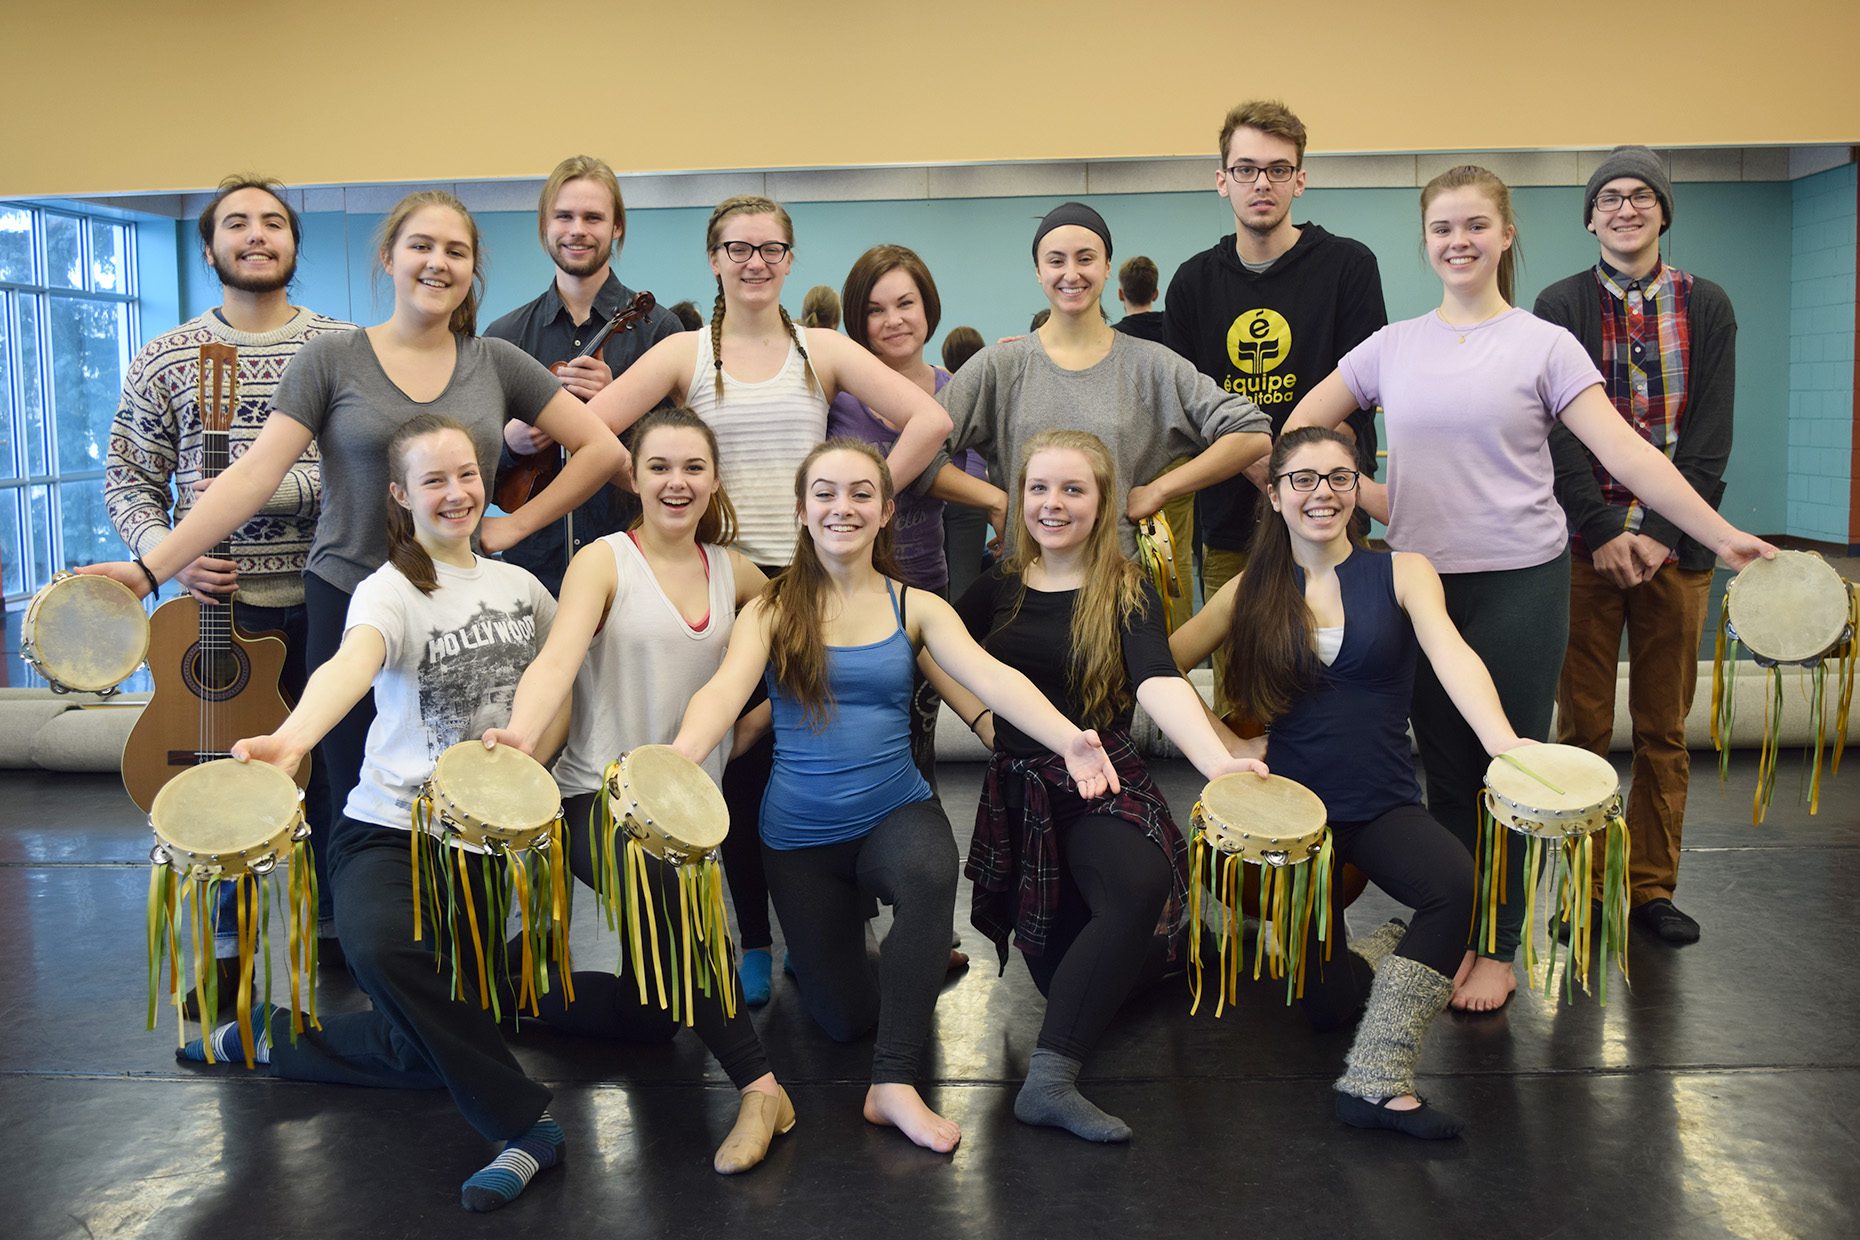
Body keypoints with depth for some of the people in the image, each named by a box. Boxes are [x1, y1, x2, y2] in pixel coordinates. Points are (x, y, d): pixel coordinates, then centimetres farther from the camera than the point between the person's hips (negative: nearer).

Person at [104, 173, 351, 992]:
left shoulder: (346, 349, 1)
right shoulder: (165, 361, 5)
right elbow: (129, 479, 6)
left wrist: (265, 487, -21)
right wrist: (164, 549, -12)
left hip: (325, 602, 0)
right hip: (214, 601, 1)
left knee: (333, 768, 9)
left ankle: (338, 925, 29)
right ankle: (228, 947, 26)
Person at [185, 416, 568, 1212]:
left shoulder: (520, 587, 7)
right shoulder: (390, 591, -10)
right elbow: (352, 664, -34)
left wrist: (527, 755, 1)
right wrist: (293, 737, -54)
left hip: (482, 833, 5)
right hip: (389, 827, -5)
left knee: (431, 1050, -2)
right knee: (379, 946, -37)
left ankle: (271, 1041, 22)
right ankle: (523, 1125, -23)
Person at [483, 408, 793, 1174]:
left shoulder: (732, 572, 7)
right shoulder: (603, 562, -7)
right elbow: (557, 658, -24)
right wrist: (520, 734, -42)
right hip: (600, 794, -5)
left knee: (653, 1016, 5)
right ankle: (758, 1084, -25)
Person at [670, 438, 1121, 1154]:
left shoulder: (915, 609, 0)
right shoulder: (771, 613, -2)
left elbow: (988, 675, -16)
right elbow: (726, 690, -20)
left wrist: (1068, 739, -35)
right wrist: (676, 759, -43)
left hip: (897, 813, 0)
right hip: (799, 836, 0)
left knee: (931, 875, -36)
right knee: (845, 1019, 1)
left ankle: (894, 1083, -24)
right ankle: (842, 931, 38)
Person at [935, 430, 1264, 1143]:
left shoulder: (1127, 594, -6)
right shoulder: (999, 587, 4)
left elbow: (1157, 683, -24)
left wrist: (1218, 761, -43)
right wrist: (985, 721, -2)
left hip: (1103, 790, -3)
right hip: (1017, 793, 3)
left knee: (1142, 888, -34)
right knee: (1056, 968, -2)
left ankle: (1050, 1077, -32)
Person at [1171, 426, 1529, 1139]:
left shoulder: (1401, 572, 1)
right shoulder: (1251, 592, 4)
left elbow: (1449, 653, -18)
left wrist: (1503, 743, -35)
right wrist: (1225, 744, -9)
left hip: (1382, 805, 0)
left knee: (1459, 885, -33)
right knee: (1325, 1004, -4)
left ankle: (1376, 1081, -22)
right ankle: (1402, 951, 30)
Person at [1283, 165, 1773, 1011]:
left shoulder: (1544, 345, -1)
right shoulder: (1393, 346, 7)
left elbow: (1622, 450, -8)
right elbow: (1302, 426, 10)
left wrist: (1720, 535, -15)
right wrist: (1366, 496, -1)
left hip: (1519, 582, -2)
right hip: (1420, 581, 3)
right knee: (1445, 768, 10)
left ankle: (1497, 949, 16)